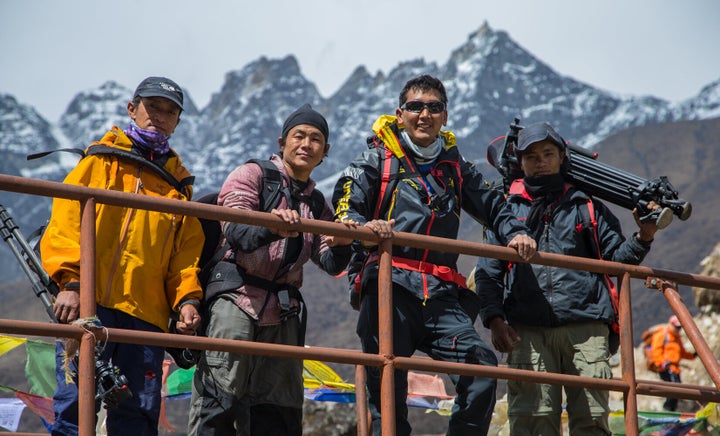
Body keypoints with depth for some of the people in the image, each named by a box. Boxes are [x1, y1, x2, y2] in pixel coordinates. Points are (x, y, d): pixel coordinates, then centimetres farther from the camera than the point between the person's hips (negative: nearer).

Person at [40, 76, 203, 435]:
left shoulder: (178, 183, 23)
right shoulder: (101, 160, 13)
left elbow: (186, 252, 18)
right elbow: (65, 223, 3)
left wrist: (186, 298, 0)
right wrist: (70, 281, -11)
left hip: (147, 313, 4)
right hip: (89, 304, -3)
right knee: (77, 404, -14)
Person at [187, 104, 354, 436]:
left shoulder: (317, 204, 21)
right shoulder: (252, 175, 3)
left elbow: (330, 263, 9)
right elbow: (234, 230, -14)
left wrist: (341, 246, -16)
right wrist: (271, 227, -36)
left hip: (283, 312, 6)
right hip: (236, 299, -6)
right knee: (218, 401, -13)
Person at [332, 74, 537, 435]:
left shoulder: (455, 168, 21)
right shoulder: (378, 160, 10)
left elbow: (491, 205, 30)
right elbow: (345, 205, -1)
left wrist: (514, 233, 9)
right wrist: (363, 226, -23)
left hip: (441, 295, 3)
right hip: (391, 287, -3)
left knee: (482, 370, -13)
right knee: (388, 384, -5)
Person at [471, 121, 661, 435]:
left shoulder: (587, 206, 18)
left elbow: (617, 258, 15)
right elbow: (487, 273, 13)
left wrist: (642, 238, -3)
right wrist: (494, 319, -1)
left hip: (585, 328, 0)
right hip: (528, 331, 0)